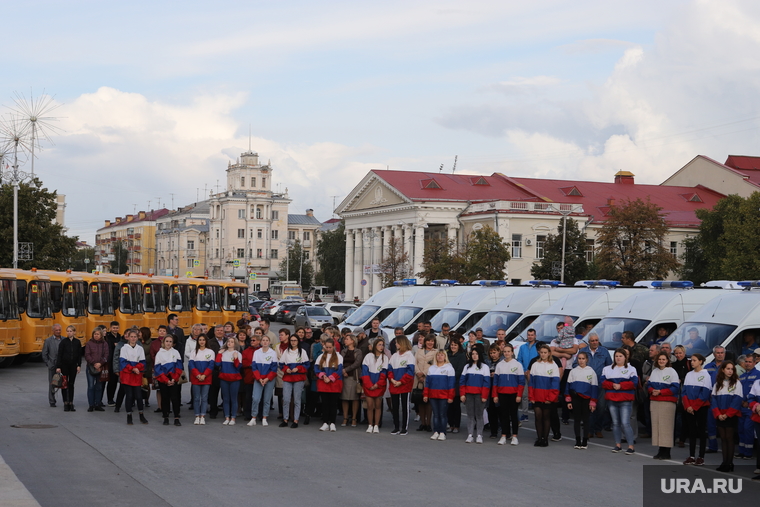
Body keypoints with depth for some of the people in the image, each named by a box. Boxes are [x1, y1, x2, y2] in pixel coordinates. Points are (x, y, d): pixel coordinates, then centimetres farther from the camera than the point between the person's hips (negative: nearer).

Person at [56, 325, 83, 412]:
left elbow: (79, 355, 5)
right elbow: (59, 354, -7)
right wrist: (58, 366, -12)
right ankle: (65, 403, 8)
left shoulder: (77, 342, 1)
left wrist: (79, 365, -1)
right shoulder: (63, 342, -6)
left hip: (73, 366, 2)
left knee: (71, 384, 7)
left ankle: (71, 403, 11)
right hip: (64, 365, -2)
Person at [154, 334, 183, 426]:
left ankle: (176, 419, -7)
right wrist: (166, 380, -8)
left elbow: (179, 367, 1)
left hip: (173, 380, 0)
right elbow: (157, 368, -1)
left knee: (175, 398, -7)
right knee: (165, 398, 5)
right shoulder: (159, 353, 4)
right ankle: (166, 418, 13)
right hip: (162, 380, 0)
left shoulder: (175, 352, 7)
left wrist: (174, 379, -10)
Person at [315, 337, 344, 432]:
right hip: (323, 383, 2)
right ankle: (325, 423, 2)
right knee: (324, 403, 1)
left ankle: (332, 423, 2)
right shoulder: (321, 356, 12)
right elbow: (316, 368, 4)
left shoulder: (338, 357, 5)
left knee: (333, 403, -2)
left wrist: (330, 378, -13)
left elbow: (339, 370, -4)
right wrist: (323, 376, -13)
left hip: (334, 383, -2)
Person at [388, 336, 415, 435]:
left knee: (405, 407, 1)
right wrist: (392, 379, -8)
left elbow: (410, 371, -11)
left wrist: (401, 382, -16)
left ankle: (404, 428, 6)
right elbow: (390, 369, 10)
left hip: (405, 386, -6)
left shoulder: (409, 355, -4)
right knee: (394, 407, 6)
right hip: (394, 386, 6)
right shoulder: (394, 355, 14)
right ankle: (396, 427, 12)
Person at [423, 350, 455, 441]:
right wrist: (425, 395, 7)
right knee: (435, 414, 6)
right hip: (433, 395, 4)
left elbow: (451, 384, -3)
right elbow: (427, 382, 13)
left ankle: (442, 433, 2)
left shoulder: (449, 368, 1)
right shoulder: (431, 368, 13)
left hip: (444, 396, -4)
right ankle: (436, 432, 10)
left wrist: (450, 397, -9)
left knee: (443, 414, -2)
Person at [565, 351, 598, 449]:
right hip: (575, 398, 2)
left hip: (586, 399, -2)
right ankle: (578, 441, 10)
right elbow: (568, 386, 8)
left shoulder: (591, 372, 2)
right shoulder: (573, 371, 8)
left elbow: (594, 388, 1)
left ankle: (585, 442, 8)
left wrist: (593, 402, -5)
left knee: (586, 420, 2)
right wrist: (568, 401, 1)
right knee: (576, 419, 4)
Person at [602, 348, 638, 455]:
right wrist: (612, 385, -14)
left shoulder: (631, 369, 6)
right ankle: (618, 445, 17)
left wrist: (620, 385, -14)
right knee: (615, 423, 8)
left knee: (625, 423, -11)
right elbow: (603, 382, 3)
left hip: (625, 400, -4)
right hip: (611, 399, 4)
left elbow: (634, 383, -6)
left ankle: (631, 446, -9)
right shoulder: (607, 369, 15)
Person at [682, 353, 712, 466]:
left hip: (701, 407, -5)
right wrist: (687, 406, -8)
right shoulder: (689, 375, 9)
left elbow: (705, 394, -11)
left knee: (702, 431, 0)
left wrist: (694, 407, -13)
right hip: (689, 408, 5)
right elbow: (685, 392, 6)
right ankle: (691, 456, 9)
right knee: (691, 431, 6)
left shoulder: (705, 375, -6)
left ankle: (701, 457, 2)